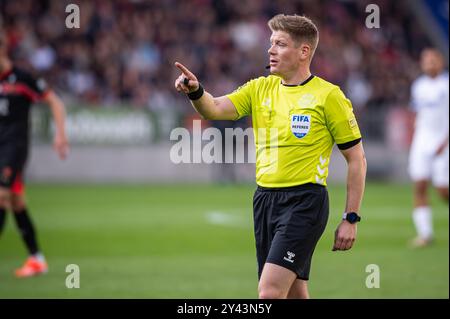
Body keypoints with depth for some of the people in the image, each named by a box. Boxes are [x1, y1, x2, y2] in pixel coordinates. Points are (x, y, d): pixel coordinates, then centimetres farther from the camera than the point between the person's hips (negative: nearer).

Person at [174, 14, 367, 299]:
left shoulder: (328, 96, -5)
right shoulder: (261, 89, 11)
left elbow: (357, 159, -3)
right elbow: (215, 109, -4)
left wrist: (351, 219, -6)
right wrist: (195, 91, -26)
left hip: (304, 202, -6)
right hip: (265, 198, 6)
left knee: (269, 291, -17)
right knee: (294, 293, 11)